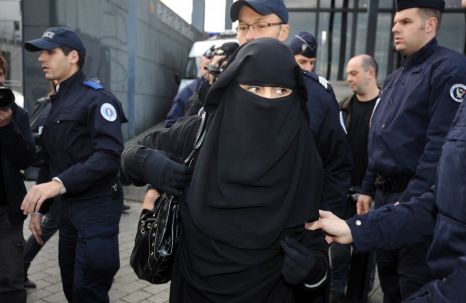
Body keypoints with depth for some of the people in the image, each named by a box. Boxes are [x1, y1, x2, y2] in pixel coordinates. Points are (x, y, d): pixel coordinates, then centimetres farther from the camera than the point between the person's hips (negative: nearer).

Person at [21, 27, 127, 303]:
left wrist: (60, 183, -32)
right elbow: (53, 159, 18)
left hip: (97, 206, -8)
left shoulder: (96, 98, -11)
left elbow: (109, 154, -24)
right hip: (68, 206, 8)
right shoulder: (57, 102, 15)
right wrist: (38, 208, 16)